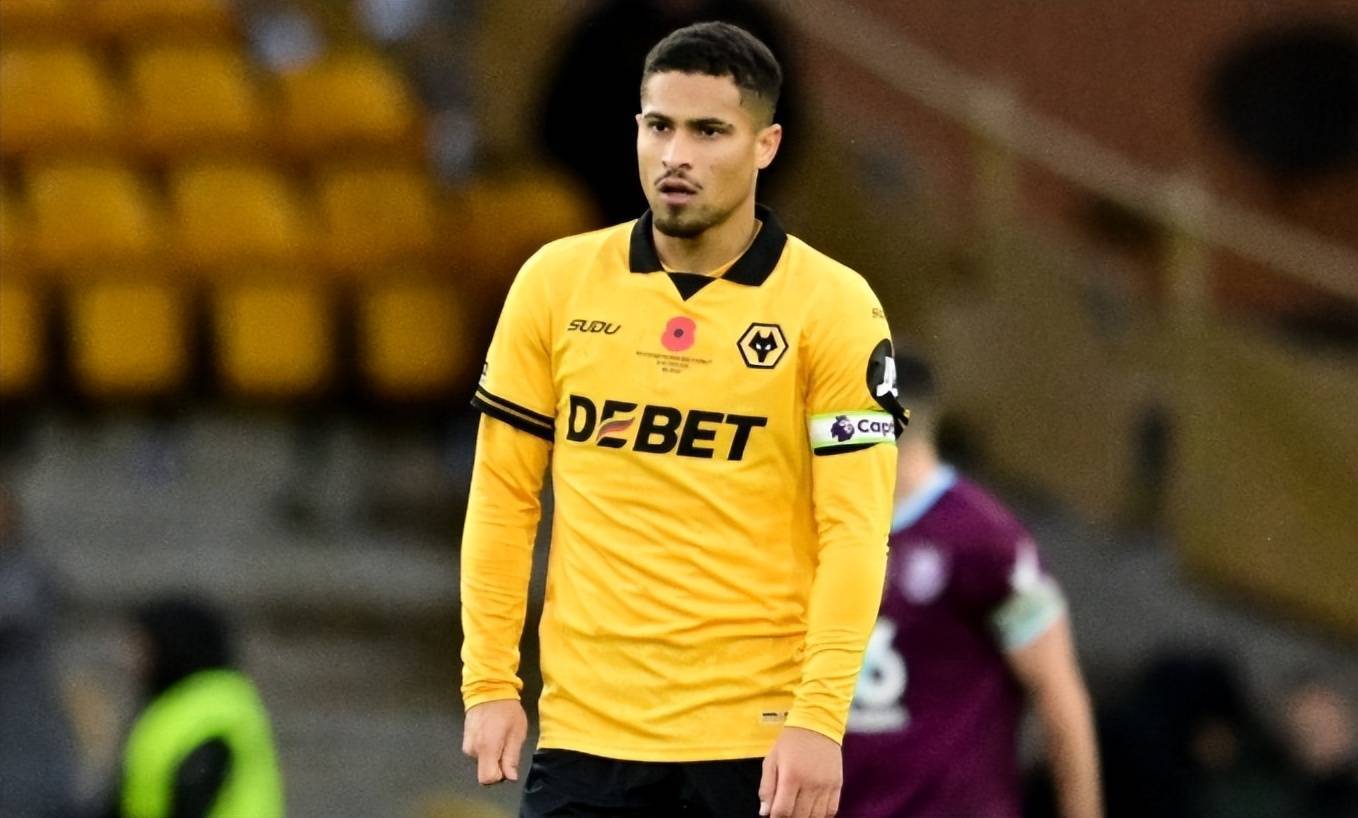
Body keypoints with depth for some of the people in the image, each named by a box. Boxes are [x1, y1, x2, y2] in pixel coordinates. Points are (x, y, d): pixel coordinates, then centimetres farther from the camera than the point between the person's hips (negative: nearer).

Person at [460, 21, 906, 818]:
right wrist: (489, 684, 3)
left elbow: (855, 531, -7)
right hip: (583, 730, 2)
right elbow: (504, 494, 10)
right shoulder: (555, 282, 5)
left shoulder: (834, 305, -3)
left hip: (758, 741, -2)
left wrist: (820, 719, -16)